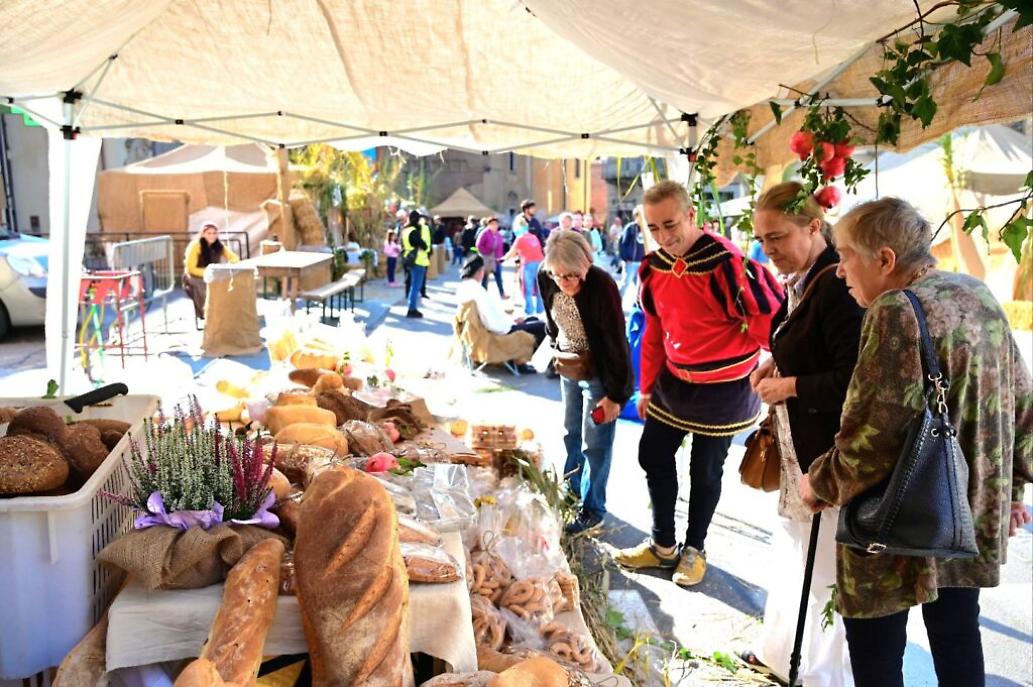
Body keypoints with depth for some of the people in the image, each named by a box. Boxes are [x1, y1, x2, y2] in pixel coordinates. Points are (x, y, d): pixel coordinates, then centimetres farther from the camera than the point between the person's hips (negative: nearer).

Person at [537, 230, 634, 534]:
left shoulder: (602, 286, -28)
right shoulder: (546, 279, -12)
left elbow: (616, 342, -23)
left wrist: (616, 394, -20)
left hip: (599, 374, -6)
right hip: (569, 370, 6)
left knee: (595, 443, 4)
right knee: (571, 434, 20)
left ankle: (593, 510, 20)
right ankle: (572, 492, 40)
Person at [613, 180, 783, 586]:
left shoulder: (725, 263, -25)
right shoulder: (654, 267, -2)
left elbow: (771, 320, -21)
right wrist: (647, 387, 12)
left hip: (722, 390, -6)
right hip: (673, 381, 7)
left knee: (705, 471, 9)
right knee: (653, 456, 14)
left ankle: (694, 549, 33)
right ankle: (663, 545, 34)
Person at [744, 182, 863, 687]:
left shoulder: (838, 287, -21)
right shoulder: (801, 282, 8)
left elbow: (853, 381, -25)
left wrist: (788, 386, -16)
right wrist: (777, 365, 5)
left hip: (830, 456, -10)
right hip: (800, 450, 10)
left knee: (821, 566, 4)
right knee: (792, 550, 21)